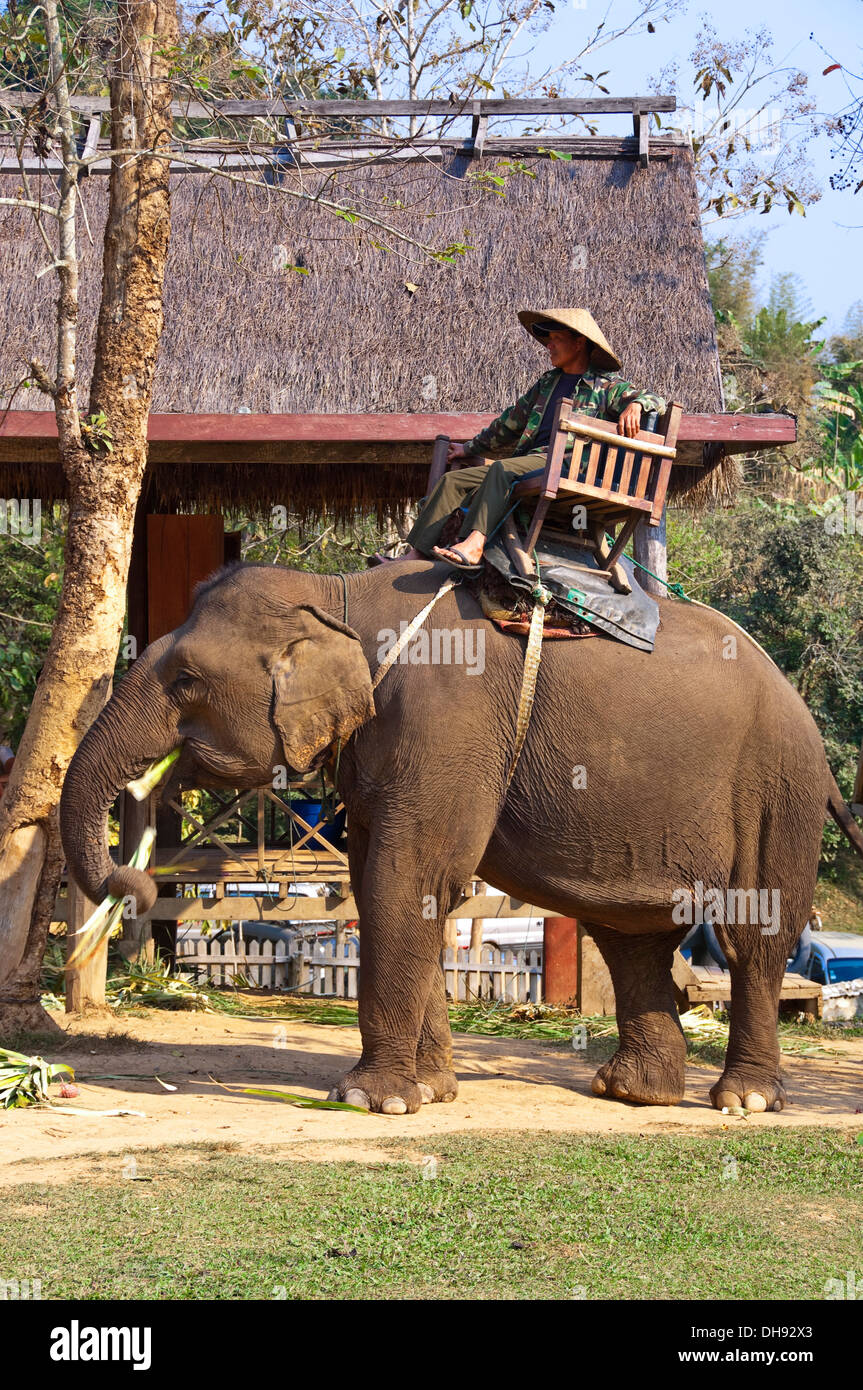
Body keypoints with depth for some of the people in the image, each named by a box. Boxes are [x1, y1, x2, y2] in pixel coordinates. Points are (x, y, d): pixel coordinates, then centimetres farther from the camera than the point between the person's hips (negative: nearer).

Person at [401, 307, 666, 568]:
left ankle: (473, 545, -50)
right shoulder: (547, 384, 29)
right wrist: (471, 448, 40)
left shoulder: (607, 385, 9)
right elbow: (510, 424, 37)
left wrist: (635, 404, -22)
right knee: (452, 480, -9)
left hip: (569, 465, -7)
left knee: (502, 470, -36)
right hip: (528, 460, 7)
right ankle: (415, 553, -16)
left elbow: (654, 400, 0)